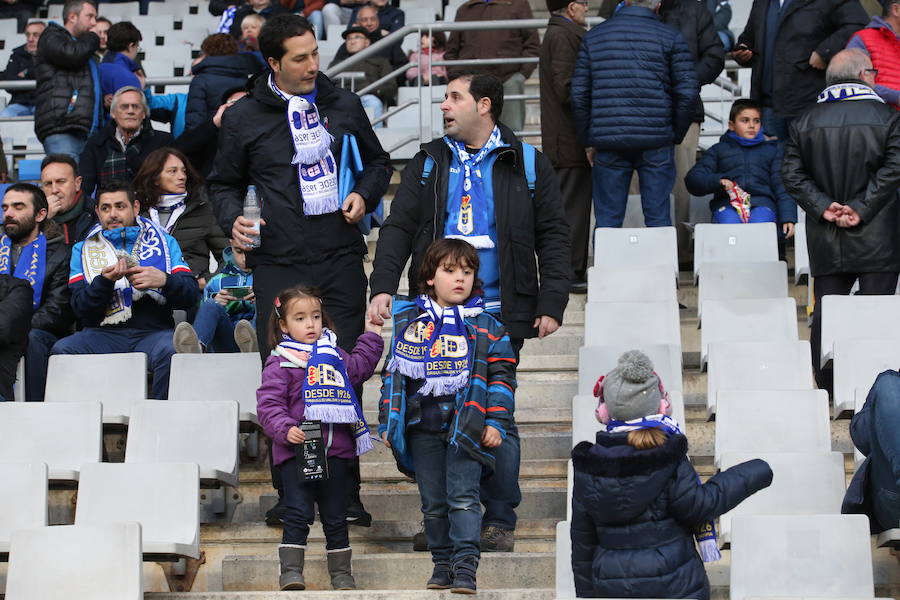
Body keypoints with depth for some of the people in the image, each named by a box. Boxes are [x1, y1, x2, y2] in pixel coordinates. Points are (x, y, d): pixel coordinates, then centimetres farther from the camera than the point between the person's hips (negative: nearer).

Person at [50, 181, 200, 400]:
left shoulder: (164, 242, 16)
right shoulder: (83, 250, 17)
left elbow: (191, 295, 6)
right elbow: (81, 310, 5)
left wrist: (164, 280, -14)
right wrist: (105, 281, -13)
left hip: (153, 331, -1)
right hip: (104, 333, 1)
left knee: (171, 351, -36)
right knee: (62, 350, -28)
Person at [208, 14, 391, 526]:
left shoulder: (344, 105, 10)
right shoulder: (244, 119, 5)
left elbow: (378, 162, 23)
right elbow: (225, 183, 16)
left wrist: (365, 195, 3)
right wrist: (233, 219, -4)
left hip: (341, 258, 1)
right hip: (279, 263, -1)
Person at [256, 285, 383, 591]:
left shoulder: (334, 355, 13)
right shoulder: (280, 364, -4)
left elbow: (359, 368, 31)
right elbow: (268, 404, -10)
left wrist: (371, 337, 26)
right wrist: (285, 429, -25)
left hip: (336, 452, 5)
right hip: (297, 452, -5)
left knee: (336, 517, 11)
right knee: (298, 514, -10)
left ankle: (341, 572, 21)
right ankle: (290, 571, -5)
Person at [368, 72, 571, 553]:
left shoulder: (526, 165, 7)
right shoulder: (428, 163, 13)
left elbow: (553, 236, 7)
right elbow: (398, 228, 8)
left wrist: (551, 304, -2)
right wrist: (383, 287, -6)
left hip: (499, 314, -2)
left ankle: (499, 521, 8)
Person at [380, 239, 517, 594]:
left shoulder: (486, 327, 3)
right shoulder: (408, 322, 8)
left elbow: (501, 376, 2)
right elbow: (393, 372, 13)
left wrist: (496, 423, -6)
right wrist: (387, 423, 9)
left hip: (466, 426, -3)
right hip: (422, 428, 3)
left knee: (463, 497, -10)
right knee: (433, 502, 10)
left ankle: (465, 565, -11)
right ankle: (442, 564, 20)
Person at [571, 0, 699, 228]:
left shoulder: (593, 37, 10)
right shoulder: (671, 38, 2)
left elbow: (579, 95, 9)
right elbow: (688, 93, -2)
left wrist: (587, 141, 15)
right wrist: (676, 136, 10)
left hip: (607, 141, 2)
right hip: (656, 141, -2)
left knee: (607, 218, 5)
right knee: (658, 216, 4)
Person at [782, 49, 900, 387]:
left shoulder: (806, 122, 6)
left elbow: (792, 175, -1)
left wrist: (823, 206, -4)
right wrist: (861, 209, -11)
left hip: (825, 241, 3)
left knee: (826, 312, 8)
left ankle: (826, 384, 10)